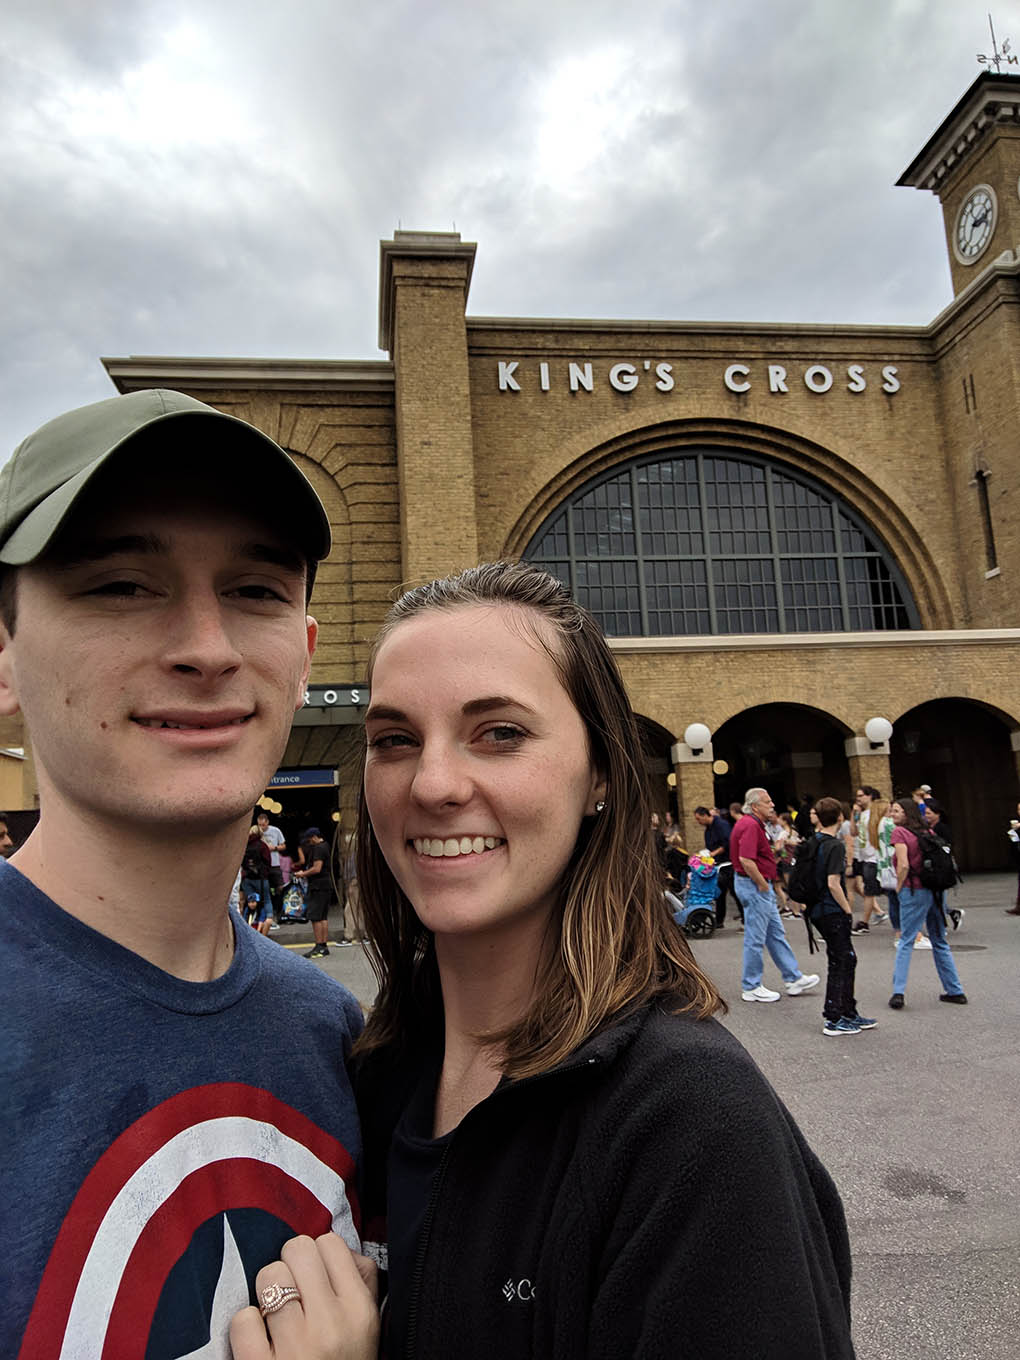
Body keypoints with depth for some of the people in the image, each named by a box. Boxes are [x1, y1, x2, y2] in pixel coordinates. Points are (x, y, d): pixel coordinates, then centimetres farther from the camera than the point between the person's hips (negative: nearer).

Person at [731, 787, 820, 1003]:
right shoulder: (750, 826, -20)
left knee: (776, 934, 16)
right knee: (755, 938, -1)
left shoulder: (753, 824, 14)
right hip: (754, 887, -11)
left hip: (761, 887, 11)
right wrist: (763, 885, -19)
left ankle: (794, 979, 25)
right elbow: (746, 860, -29)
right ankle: (751, 988, 9)